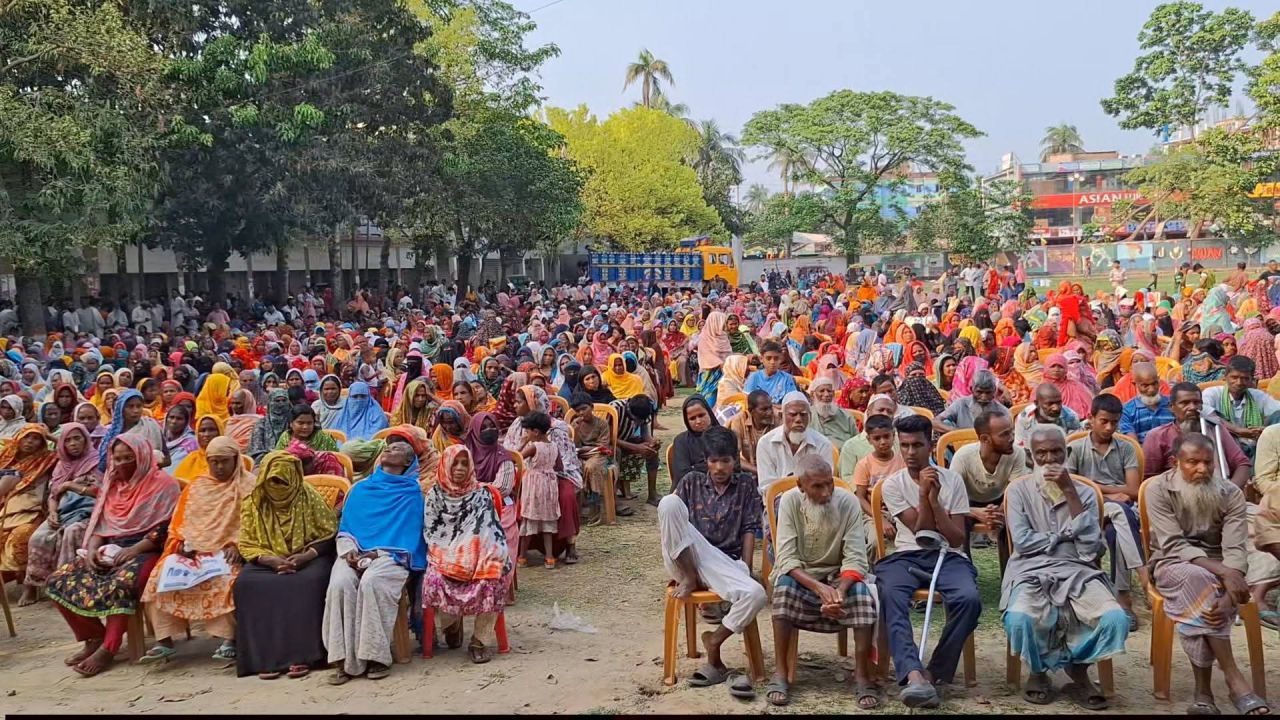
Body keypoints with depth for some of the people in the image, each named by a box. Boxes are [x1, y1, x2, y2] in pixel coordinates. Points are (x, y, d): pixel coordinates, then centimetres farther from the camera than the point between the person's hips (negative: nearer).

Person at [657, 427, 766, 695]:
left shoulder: (746, 485, 12)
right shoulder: (692, 481, 12)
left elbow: (749, 531, 7)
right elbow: (668, 520, 8)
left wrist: (745, 571, -5)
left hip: (725, 564, 1)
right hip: (687, 560, 0)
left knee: (756, 595, -33)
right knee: (669, 502, -26)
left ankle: (714, 643, -8)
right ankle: (690, 578, -17)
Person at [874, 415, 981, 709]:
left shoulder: (952, 481, 5)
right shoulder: (893, 484, 6)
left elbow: (956, 538, -3)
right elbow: (920, 531, -2)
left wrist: (935, 499, -12)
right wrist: (924, 494, -13)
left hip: (948, 556, 0)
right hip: (906, 556, 0)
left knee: (968, 598, -34)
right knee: (890, 595, -36)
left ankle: (935, 672, -21)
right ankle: (914, 674, -50)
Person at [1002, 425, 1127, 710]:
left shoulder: (1084, 492, 12)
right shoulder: (1019, 490, 8)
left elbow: (1089, 545, -4)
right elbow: (1022, 541, -5)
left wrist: (1069, 491, -7)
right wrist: (1067, 533, 0)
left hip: (1077, 571, 2)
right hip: (1031, 572, -2)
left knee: (1116, 620, -28)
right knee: (1019, 619, -35)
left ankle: (1078, 669, 4)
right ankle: (1038, 671, 0)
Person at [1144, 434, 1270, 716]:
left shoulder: (1231, 494, -3)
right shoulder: (1158, 489, -9)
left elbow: (1236, 549, -13)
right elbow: (1173, 545, -18)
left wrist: (1230, 576, -37)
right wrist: (1221, 572, -32)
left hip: (1217, 570, 2)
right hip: (1172, 565, -2)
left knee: (1197, 606, -34)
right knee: (1197, 580, -37)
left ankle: (1203, 692, -31)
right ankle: (1234, 681, -38)